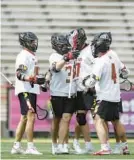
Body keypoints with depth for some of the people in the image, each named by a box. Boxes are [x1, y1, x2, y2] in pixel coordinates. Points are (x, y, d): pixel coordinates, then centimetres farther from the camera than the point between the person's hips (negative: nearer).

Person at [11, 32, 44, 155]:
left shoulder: (32, 56, 18)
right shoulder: (24, 56, -13)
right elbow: (19, 74, -21)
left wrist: (40, 81, 32)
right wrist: (28, 78, -37)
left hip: (32, 90, 11)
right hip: (25, 90, -11)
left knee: (24, 118, 13)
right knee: (31, 117, -15)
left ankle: (17, 146, 18)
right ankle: (30, 147, -16)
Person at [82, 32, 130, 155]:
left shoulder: (101, 62, -20)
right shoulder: (113, 55, 2)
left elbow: (92, 82, -22)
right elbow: (125, 72, 14)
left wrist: (85, 82, 0)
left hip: (105, 96, -8)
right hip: (116, 95, 8)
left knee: (99, 120, -13)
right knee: (116, 121, 21)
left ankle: (105, 148, -26)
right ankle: (125, 147, 30)